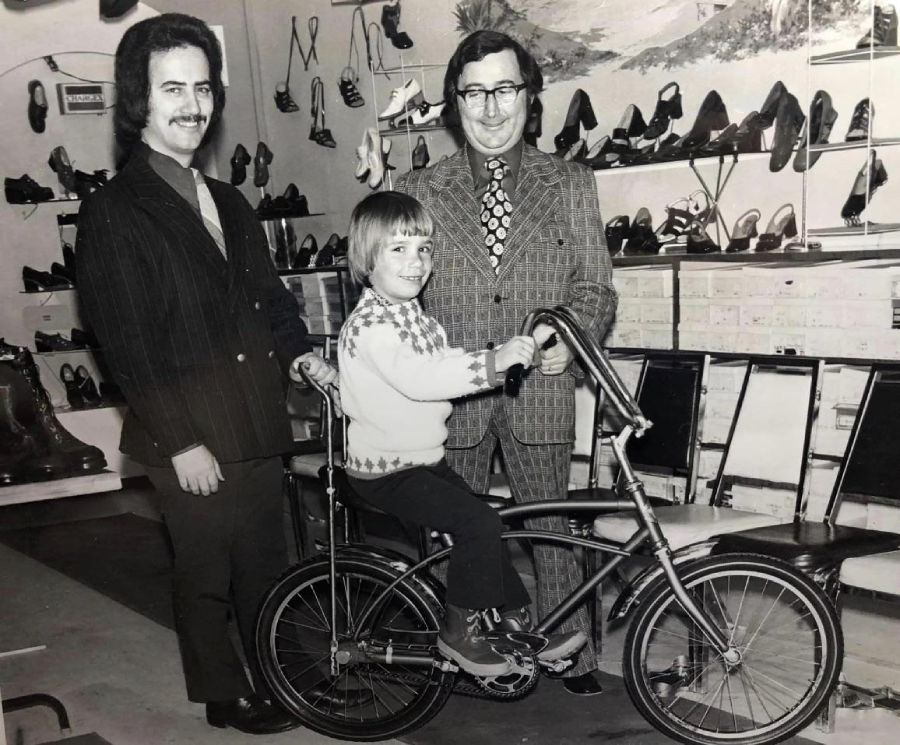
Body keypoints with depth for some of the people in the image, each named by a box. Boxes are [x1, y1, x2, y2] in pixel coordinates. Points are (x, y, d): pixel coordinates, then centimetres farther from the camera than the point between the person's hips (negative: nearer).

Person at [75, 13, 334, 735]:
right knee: (207, 575, 8)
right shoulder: (113, 212, -10)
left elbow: (269, 296, 22)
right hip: (193, 443, -6)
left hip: (259, 429, 7)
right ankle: (225, 694, 28)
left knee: (267, 566, 17)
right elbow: (127, 344, -14)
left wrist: (298, 351, 3)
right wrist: (180, 440, -16)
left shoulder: (230, 202, 14)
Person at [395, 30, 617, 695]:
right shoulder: (418, 190, 5)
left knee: (550, 526, 8)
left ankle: (572, 651, 25)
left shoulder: (570, 184, 4)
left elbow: (594, 286, 2)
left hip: (538, 387, -1)